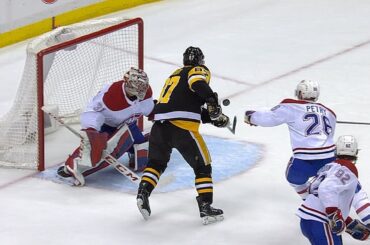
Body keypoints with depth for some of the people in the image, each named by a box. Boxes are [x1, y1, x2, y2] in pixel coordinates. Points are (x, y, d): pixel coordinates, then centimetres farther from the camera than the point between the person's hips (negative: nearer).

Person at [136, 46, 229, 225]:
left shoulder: (175, 75, 31)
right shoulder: (199, 70, 9)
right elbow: (197, 83, -17)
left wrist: (213, 117, 24)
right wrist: (213, 101, -20)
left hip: (159, 124, 6)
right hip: (182, 127, -6)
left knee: (156, 162, 27)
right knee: (202, 166, 6)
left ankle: (143, 193, 11)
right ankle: (206, 208, 2)